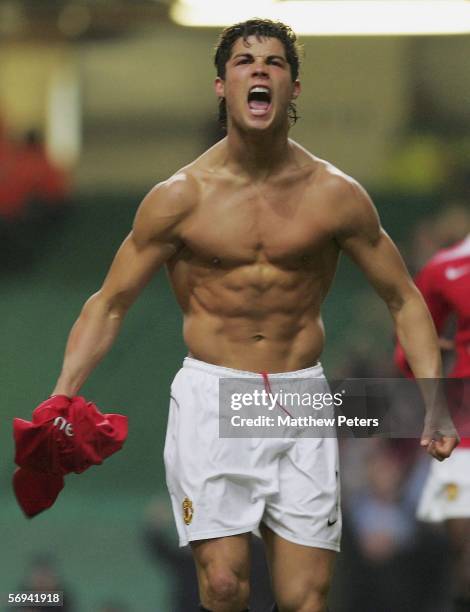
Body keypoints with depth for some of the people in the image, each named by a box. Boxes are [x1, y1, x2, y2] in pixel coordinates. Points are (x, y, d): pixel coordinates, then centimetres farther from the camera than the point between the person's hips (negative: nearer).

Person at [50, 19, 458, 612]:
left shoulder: (335, 195, 1)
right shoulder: (180, 197, -2)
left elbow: (404, 299, 9)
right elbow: (109, 303, 4)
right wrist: (61, 398, -8)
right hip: (212, 395, -1)